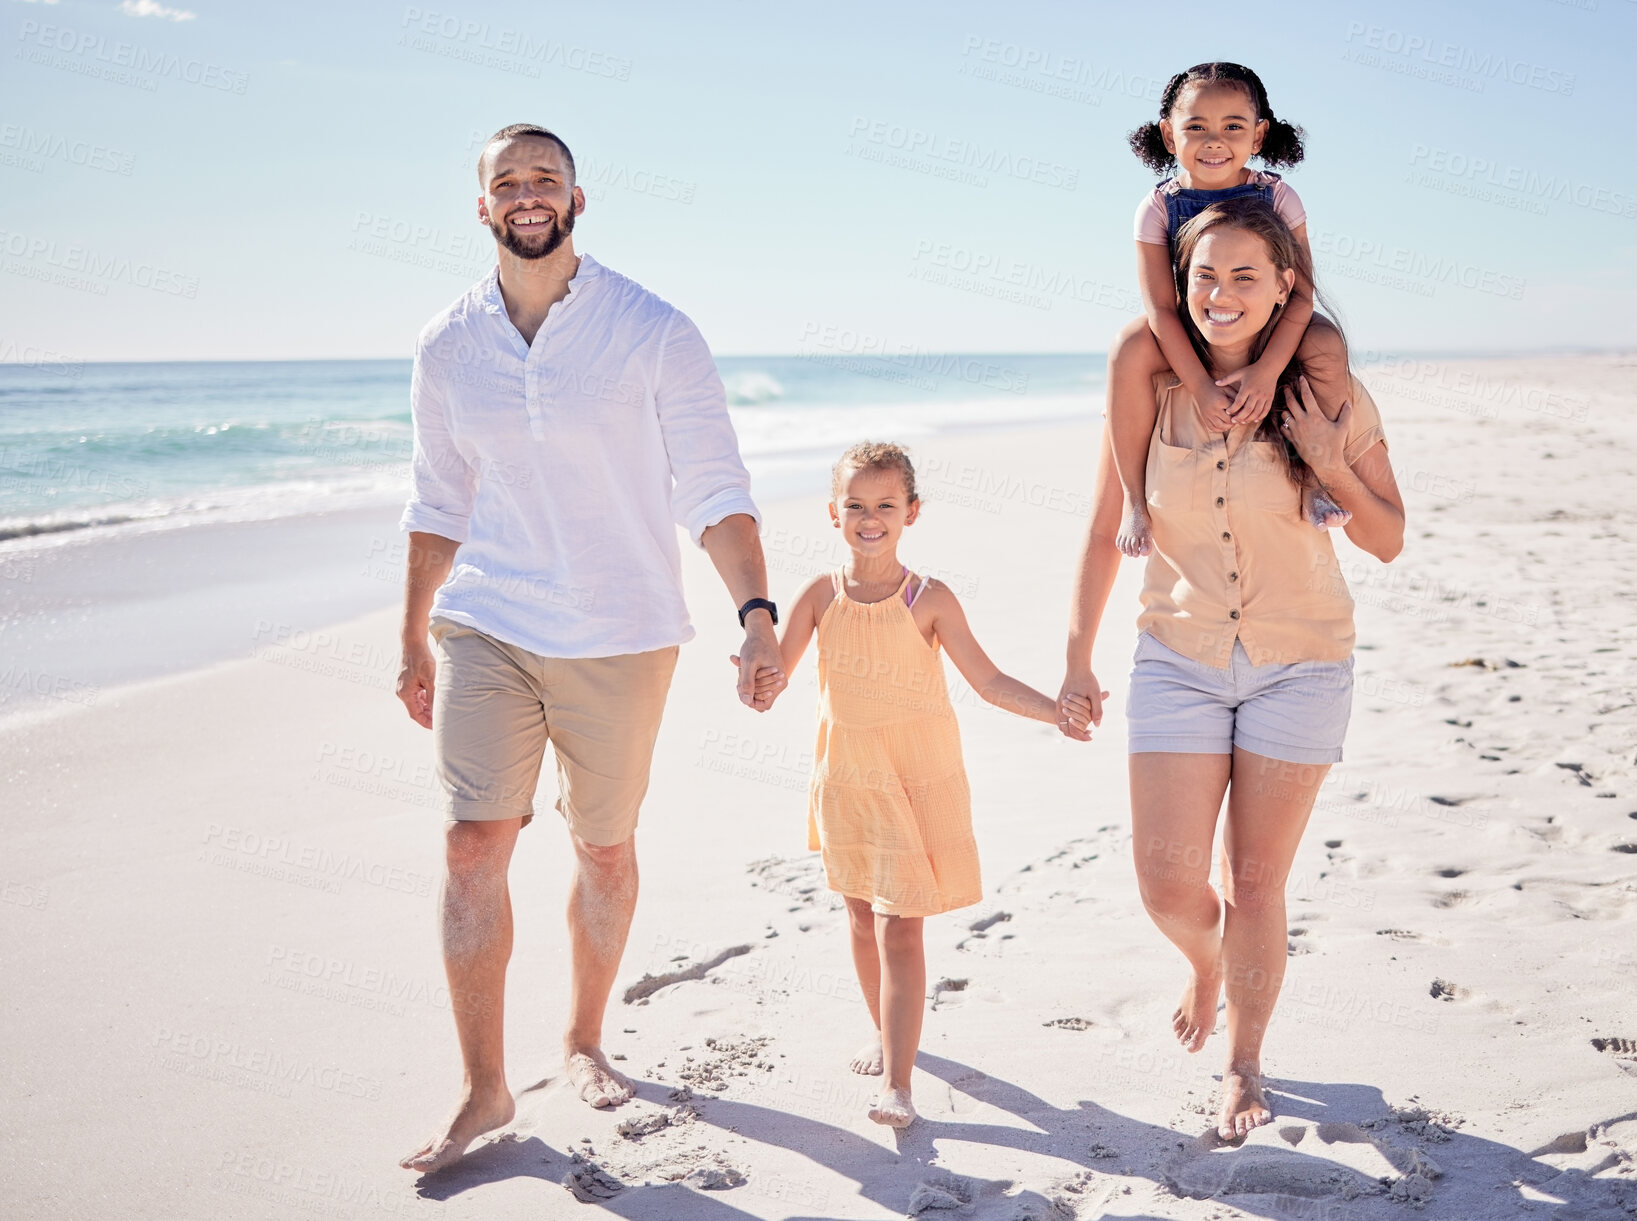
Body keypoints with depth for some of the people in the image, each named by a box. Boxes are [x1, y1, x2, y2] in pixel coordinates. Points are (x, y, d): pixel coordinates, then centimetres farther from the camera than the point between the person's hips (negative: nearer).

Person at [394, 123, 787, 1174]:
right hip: (487, 627, 2)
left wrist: (756, 613, -21)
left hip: (620, 636, -2)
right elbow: (439, 504, 13)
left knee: (605, 849, 11)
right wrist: (414, 640, 16)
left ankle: (585, 1039, 34)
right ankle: (485, 1090, 5)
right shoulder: (449, 346, 4)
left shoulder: (653, 333, -7)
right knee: (474, 844, -8)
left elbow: (716, 489, -8)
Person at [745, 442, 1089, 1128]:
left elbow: (989, 682, -5)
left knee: (899, 929, -8)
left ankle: (896, 1084, -6)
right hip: (847, 780, 3)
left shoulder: (929, 601, -8)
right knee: (863, 919, 16)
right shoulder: (822, 596, -2)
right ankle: (886, 1033, 40)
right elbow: (775, 674, -4)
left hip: (918, 781, -3)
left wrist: (1056, 711, -17)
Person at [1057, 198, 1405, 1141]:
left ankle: (1245, 1064, 29)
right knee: (1167, 887, -1)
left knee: (1255, 887, 5)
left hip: (1300, 665, -1)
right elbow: (1105, 536, 6)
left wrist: (1332, 468, -18)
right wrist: (1079, 661, 6)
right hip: (1180, 661, 1)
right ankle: (1207, 964, 37)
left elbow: (1389, 541, 0)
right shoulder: (1149, 394, -4)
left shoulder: (1330, 396, -7)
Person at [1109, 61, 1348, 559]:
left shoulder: (1277, 197, -12)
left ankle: (1311, 479, -12)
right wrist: (1201, 387, -32)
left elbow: (1302, 293, -18)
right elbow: (1161, 309, -21)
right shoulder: (1158, 208, -14)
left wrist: (1267, 369, -33)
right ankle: (1135, 496, -21)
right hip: (1186, 338, -1)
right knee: (1130, 345, -32)